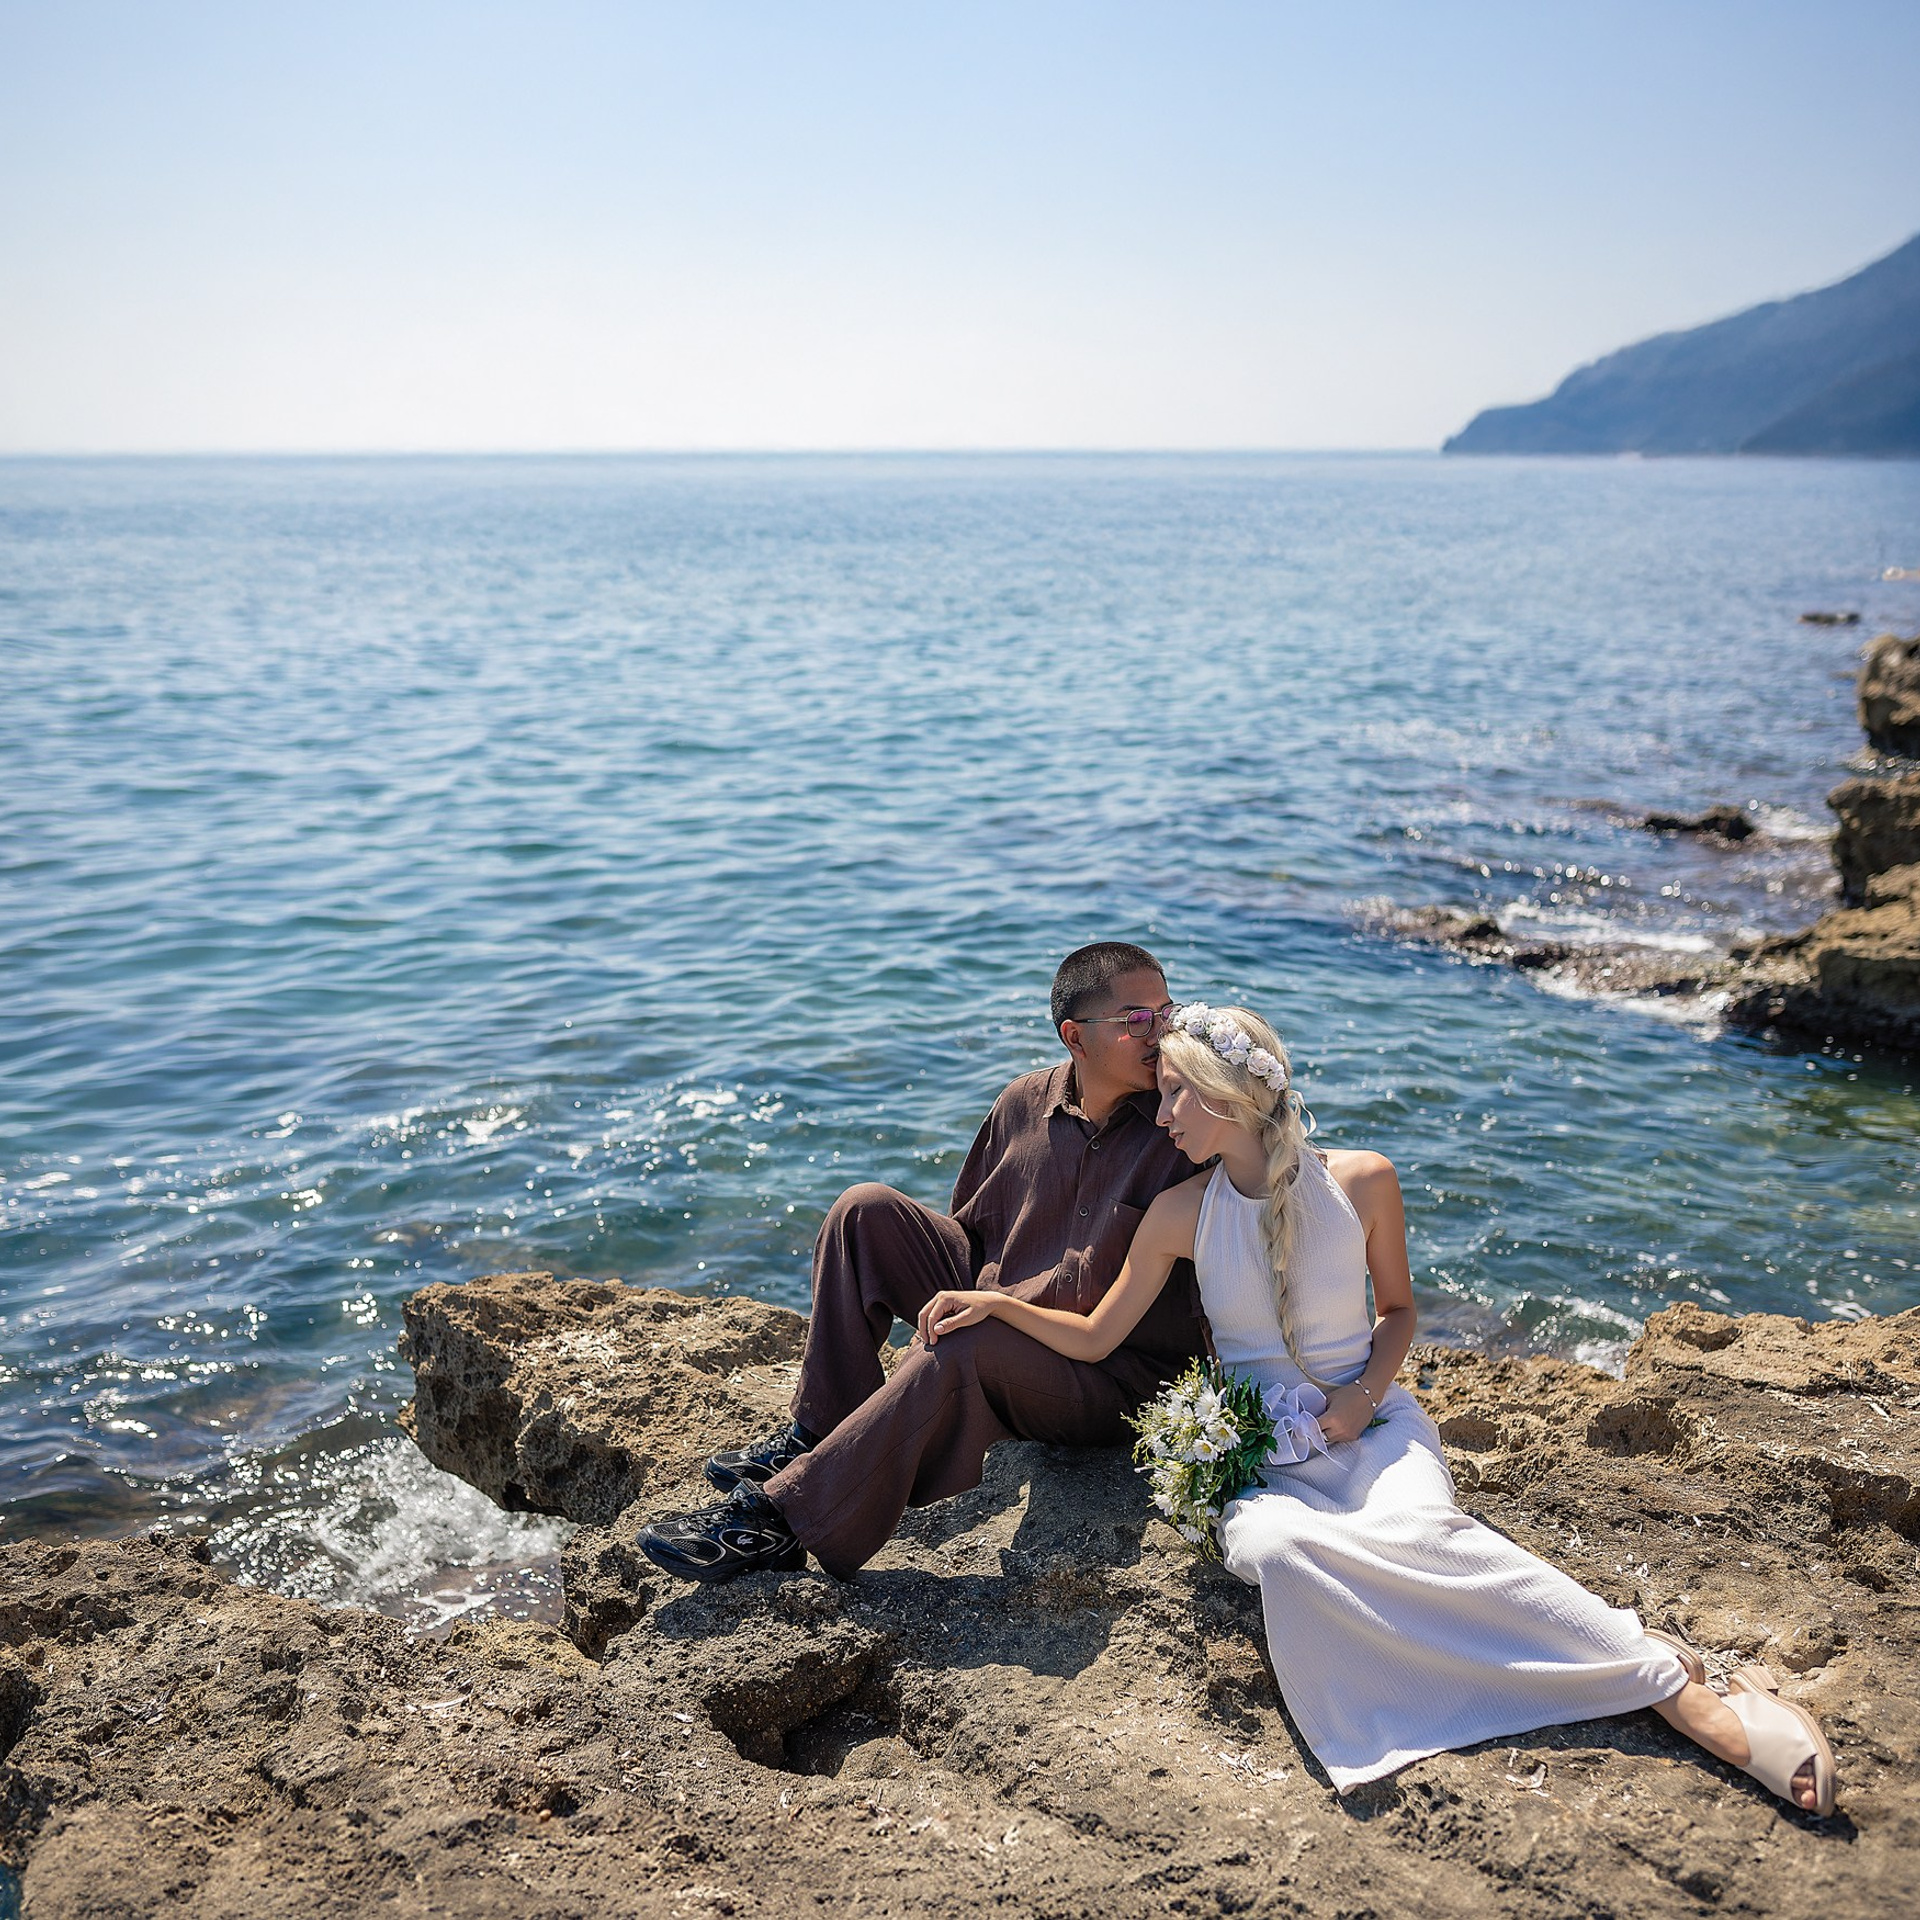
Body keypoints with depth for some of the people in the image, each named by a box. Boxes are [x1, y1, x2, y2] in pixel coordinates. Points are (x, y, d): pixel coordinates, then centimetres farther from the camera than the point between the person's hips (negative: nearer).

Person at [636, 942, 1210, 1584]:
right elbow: (970, 1223, 14)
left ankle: (778, 1516, -26)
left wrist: (989, 1303, -17)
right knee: (865, 1211, -4)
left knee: (954, 1355, -36)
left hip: (1110, 1377, -6)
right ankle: (818, 1432, -4)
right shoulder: (1026, 1103, 1)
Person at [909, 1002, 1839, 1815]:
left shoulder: (1360, 1182, -1)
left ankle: (1680, 1686, -35)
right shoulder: (1181, 1214, 2)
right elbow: (1094, 1337, 11)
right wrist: (997, 1303, -3)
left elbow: (1397, 1308, 13)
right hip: (1259, 1456, 1)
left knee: (1417, 1531, -37)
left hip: (1370, 1424, -1)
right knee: (1278, 1547, -37)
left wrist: (1364, 1394, -6)